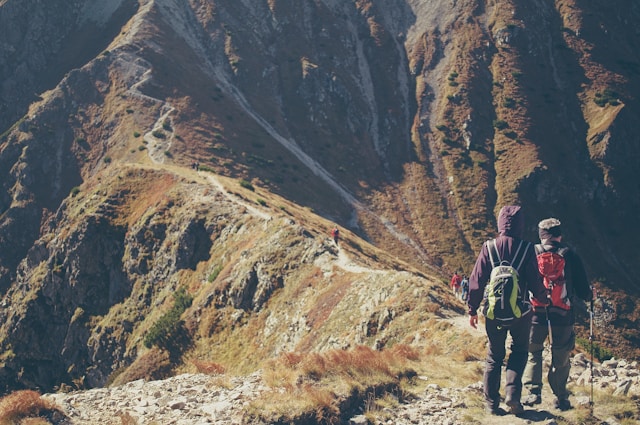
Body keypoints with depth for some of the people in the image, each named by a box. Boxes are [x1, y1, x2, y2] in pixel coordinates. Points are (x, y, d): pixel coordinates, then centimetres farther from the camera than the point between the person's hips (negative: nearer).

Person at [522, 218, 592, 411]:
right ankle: (560, 398, 13)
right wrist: (589, 296, 24)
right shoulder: (570, 256, -1)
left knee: (532, 353, 16)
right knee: (560, 358, 11)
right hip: (562, 316, 0)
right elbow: (583, 290, 2)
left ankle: (533, 392, 8)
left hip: (535, 313, 0)